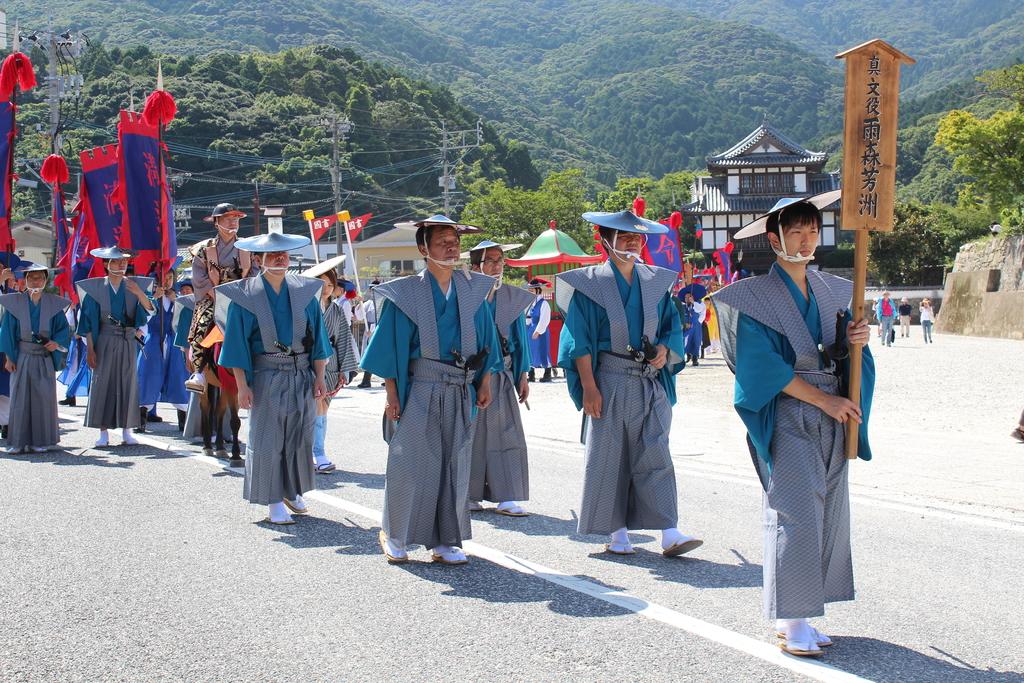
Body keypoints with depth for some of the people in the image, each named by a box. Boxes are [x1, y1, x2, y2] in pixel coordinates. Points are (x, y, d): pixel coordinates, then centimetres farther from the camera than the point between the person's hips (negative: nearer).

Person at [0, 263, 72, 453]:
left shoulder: (53, 304, 4)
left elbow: (64, 328, 6)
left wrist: (57, 342, -14)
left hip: (45, 359, 1)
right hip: (21, 358, -1)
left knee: (43, 398, 1)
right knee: (19, 398, -2)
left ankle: (39, 441, 9)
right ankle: (17, 441, 4)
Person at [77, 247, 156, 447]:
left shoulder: (135, 285, 5)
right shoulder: (95, 288, 2)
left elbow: (149, 311, -7)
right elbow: (89, 321, 2)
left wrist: (139, 294, -23)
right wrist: (89, 348, -4)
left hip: (128, 342, 1)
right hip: (104, 342, -1)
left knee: (127, 383, 3)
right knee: (102, 383, -3)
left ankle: (126, 431, 9)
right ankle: (104, 432, 1)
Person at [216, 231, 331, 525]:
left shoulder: (305, 292, 6)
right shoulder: (245, 296, -3)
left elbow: (317, 338, 8)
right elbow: (237, 342, -4)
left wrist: (319, 377, 3)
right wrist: (242, 385, -9)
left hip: (302, 376, 3)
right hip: (266, 377, -3)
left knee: (300, 437, 10)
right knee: (267, 438, 1)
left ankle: (293, 491, 27)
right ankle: (274, 501, 9)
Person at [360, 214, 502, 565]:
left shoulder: (472, 289, 7)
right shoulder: (406, 293, -3)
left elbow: (484, 339, 13)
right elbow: (391, 346, -3)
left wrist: (485, 382, 7)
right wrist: (392, 393, -7)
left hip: (460, 392, 4)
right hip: (419, 390, -4)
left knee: (455, 466, 6)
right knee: (410, 463, 0)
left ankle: (444, 542, 16)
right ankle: (393, 535, 18)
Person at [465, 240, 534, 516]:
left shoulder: (514, 298, 8)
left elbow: (519, 337, 13)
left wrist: (522, 375, 10)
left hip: (503, 375, 4)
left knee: (506, 433, 0)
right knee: (471, 434, 3)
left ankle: (506, 497, 3)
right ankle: (468, 494, 15)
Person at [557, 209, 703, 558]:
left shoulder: (656, 282, 12)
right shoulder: (590, 283, 0)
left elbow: (672, 325, 15)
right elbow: (580, 340, -4)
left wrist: (664, 349, -7)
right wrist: (589, 386, -12)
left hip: (651, 382, 3)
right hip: (609, 381, -3)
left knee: (655, 456, -2)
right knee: (609, 455, 1)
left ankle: (669, 534, -6)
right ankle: (616, 531, 12)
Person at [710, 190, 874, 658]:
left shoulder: (833, 291, 13)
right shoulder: (755, 298, -5)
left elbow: (845, 359, 14)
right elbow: (763, 368, -12)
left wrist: (856, 340, -9)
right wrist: (823, 399, -14)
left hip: (833, 423, 6)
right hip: (787, 421, -6)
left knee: (828, 515, 5)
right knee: (796, 515, -9)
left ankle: (795, 618, 14)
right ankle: (791, 622, -2)